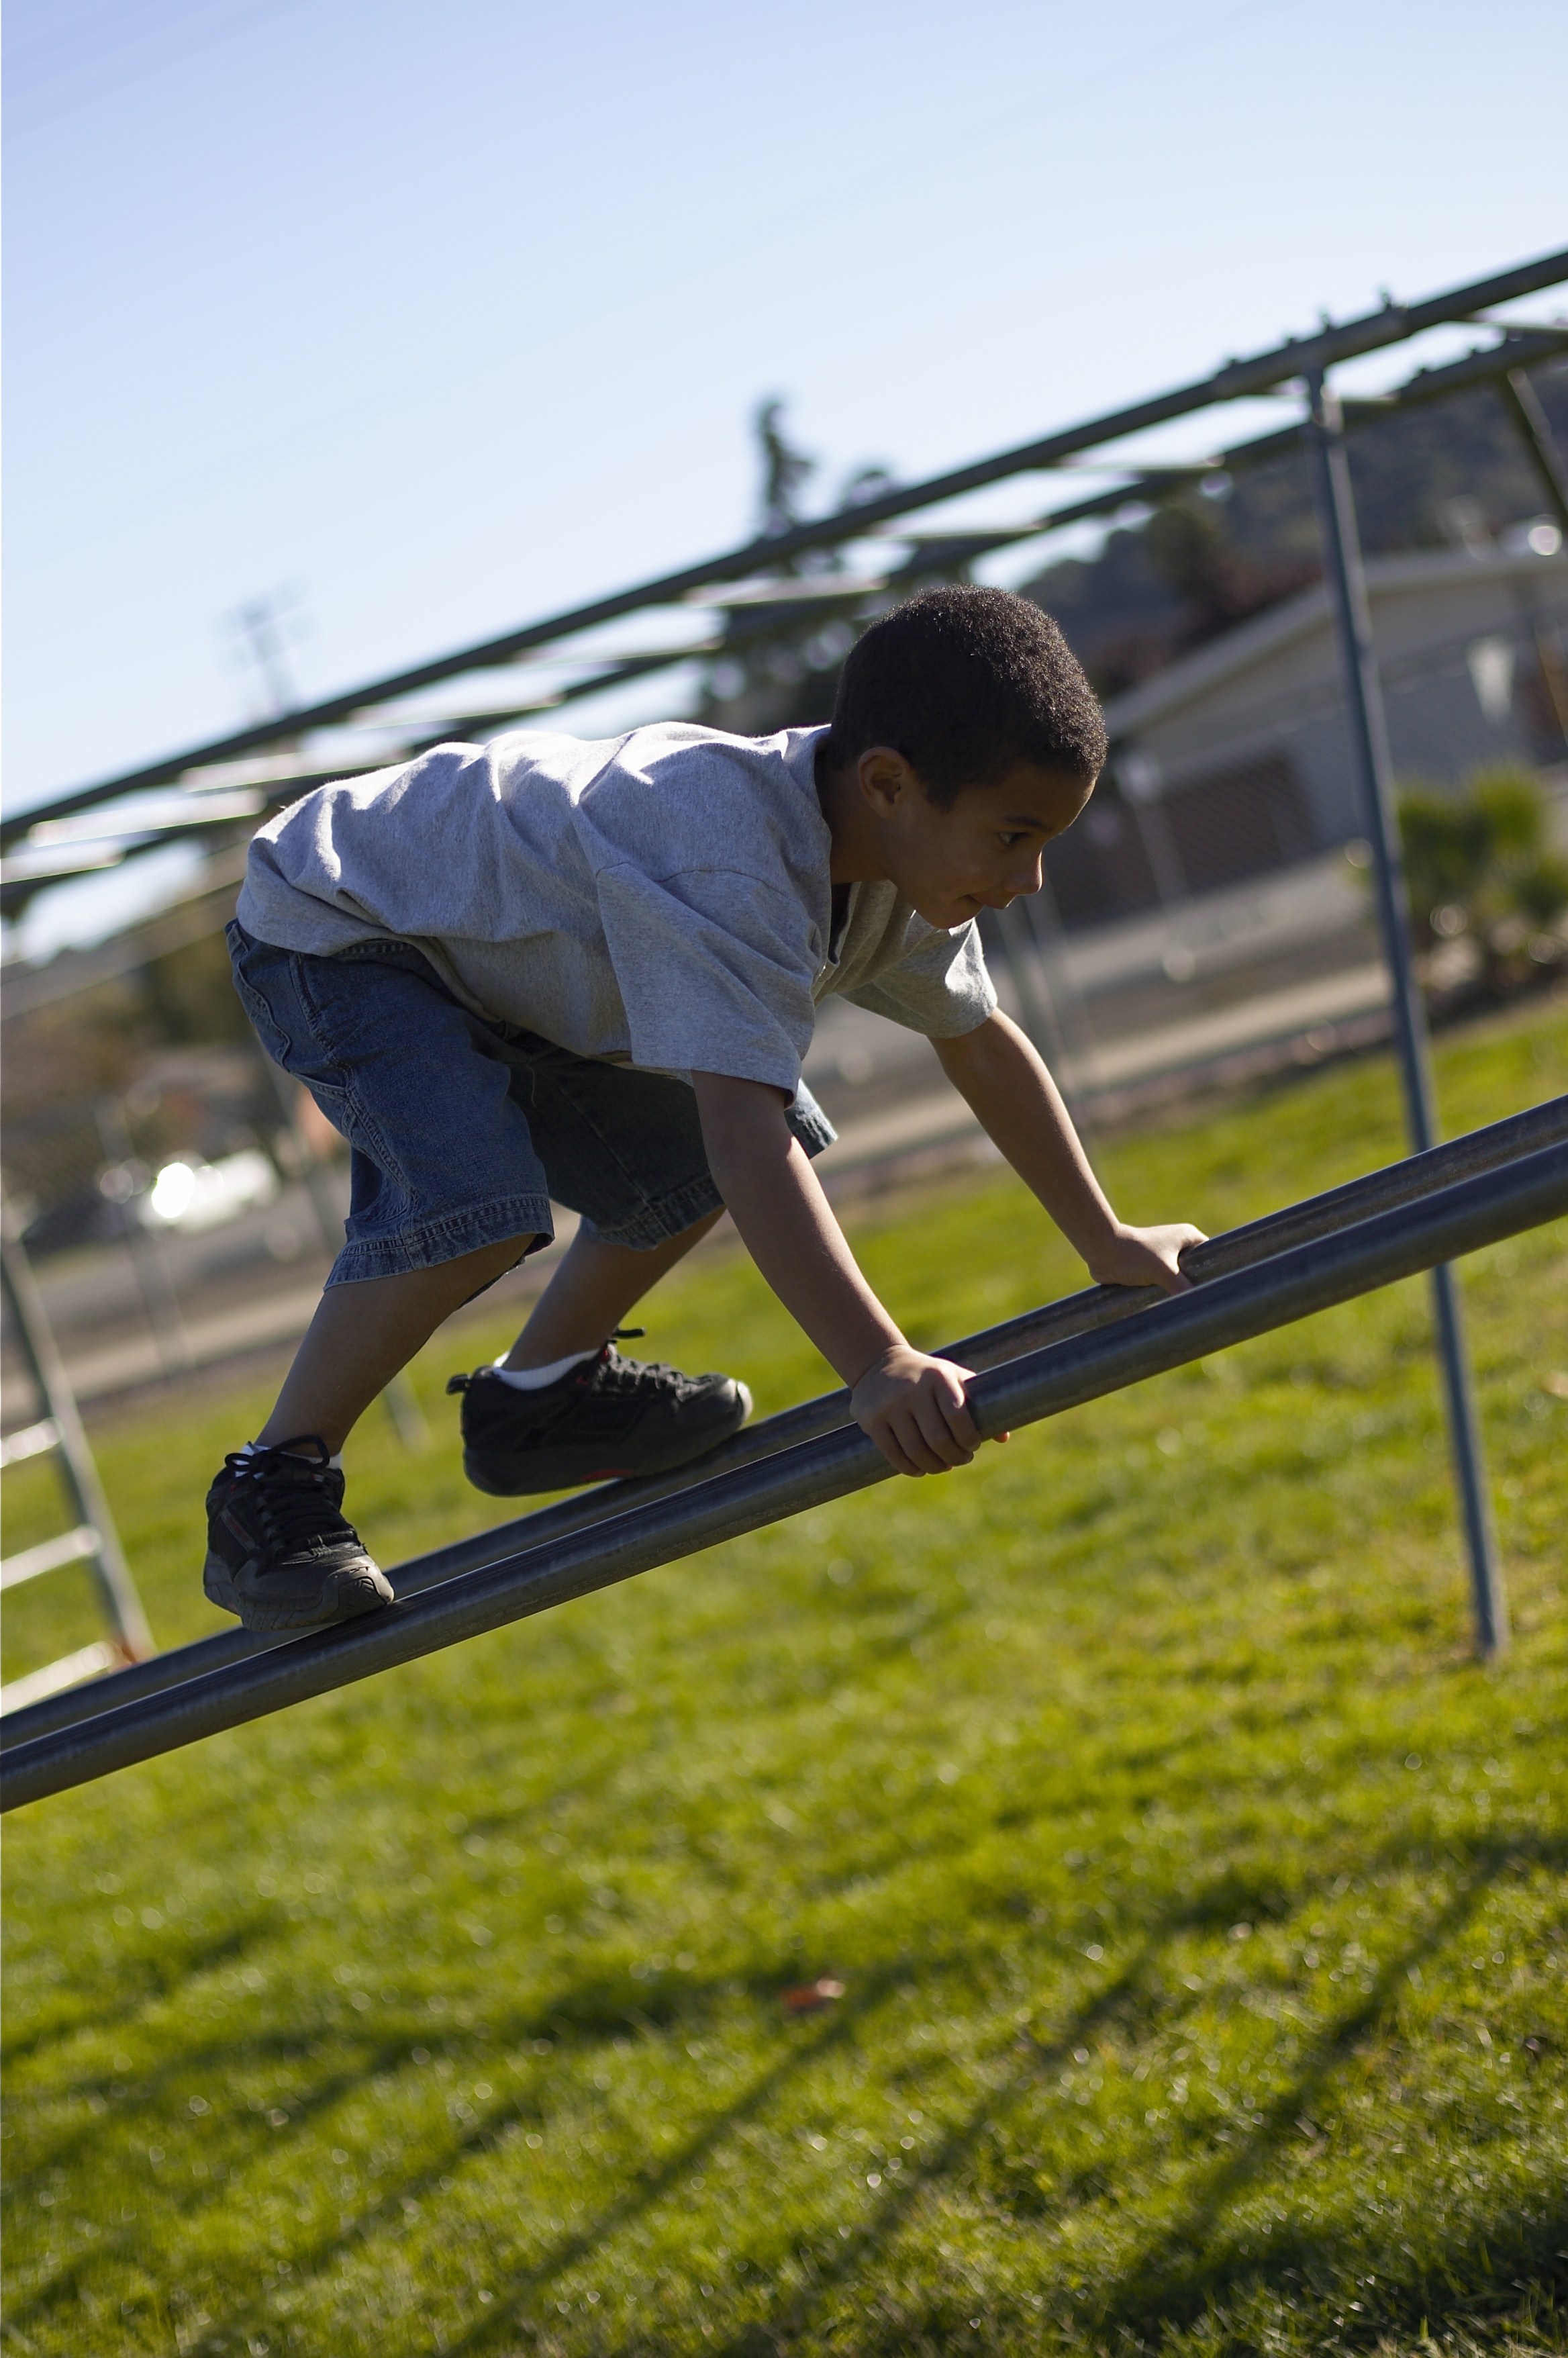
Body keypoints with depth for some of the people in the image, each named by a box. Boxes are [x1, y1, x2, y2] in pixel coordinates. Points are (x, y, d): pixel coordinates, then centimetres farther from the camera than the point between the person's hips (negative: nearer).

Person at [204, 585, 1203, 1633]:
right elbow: (743, 1133, -48)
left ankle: (539, 1394, 25)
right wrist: (879, 1366, -54)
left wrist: (1107, 1243, 11)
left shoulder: (899, 846, -10)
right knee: (475, 1208, -31)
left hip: (498, 941, 9)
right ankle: (272, 1486, -13)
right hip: (333, 929, -9)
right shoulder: (730, 868, -39)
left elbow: (982, 1043, 6)